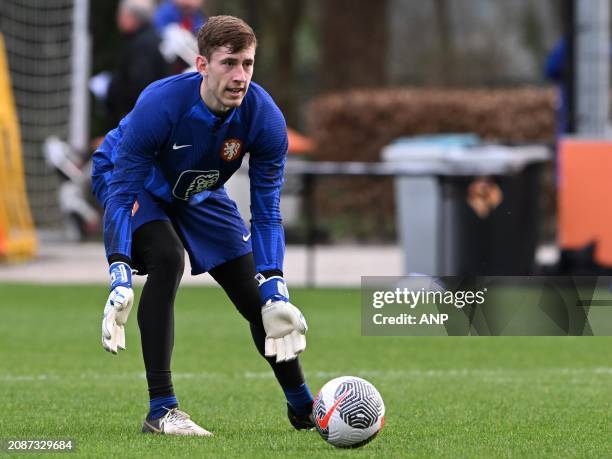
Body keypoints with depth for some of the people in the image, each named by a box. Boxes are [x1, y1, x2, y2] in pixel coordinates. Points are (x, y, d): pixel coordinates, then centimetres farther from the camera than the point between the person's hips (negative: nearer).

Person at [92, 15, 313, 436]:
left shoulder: (265, 118, -27)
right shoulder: (159, 106, -39)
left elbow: (266, 212, -19)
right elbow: (122, 193, -37)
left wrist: (275, 294, -26)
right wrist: (120, 281, -46)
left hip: (201, 195, 4)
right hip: (126, 178, -4)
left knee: (256, 296, 3)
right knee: (166, 258, -32)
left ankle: (303, 407, 27)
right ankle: (161, 409, -29)